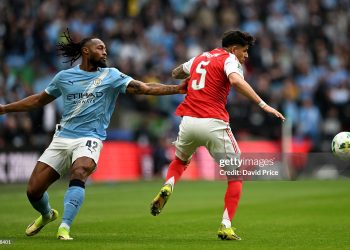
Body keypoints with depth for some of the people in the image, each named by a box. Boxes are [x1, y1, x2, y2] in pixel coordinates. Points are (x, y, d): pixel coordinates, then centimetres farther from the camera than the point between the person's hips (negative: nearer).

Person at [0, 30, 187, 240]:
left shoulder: (111, 76, 3)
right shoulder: (64, 77, 8)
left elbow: (144, 88, -6)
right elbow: (39, 100, 22)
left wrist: (177, 89, -17)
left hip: (89, 139, -3)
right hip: (62, 137, 3)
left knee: (78, 174, -34)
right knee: (33, 190, -2)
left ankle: (64, 228, -35)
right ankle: (47, 215, 32)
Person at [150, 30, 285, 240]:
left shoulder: (200, 58, 20)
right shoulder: (229, 59, 1)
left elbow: (175, 74, 37)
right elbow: (236, 81, -22)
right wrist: (263, 105, -26)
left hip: (188, 121, 6)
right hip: (214, 124, -6)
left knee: (180, 161, 34)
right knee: (235, 176, 8)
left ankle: (167, 187, 3)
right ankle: (226, 227, -2)